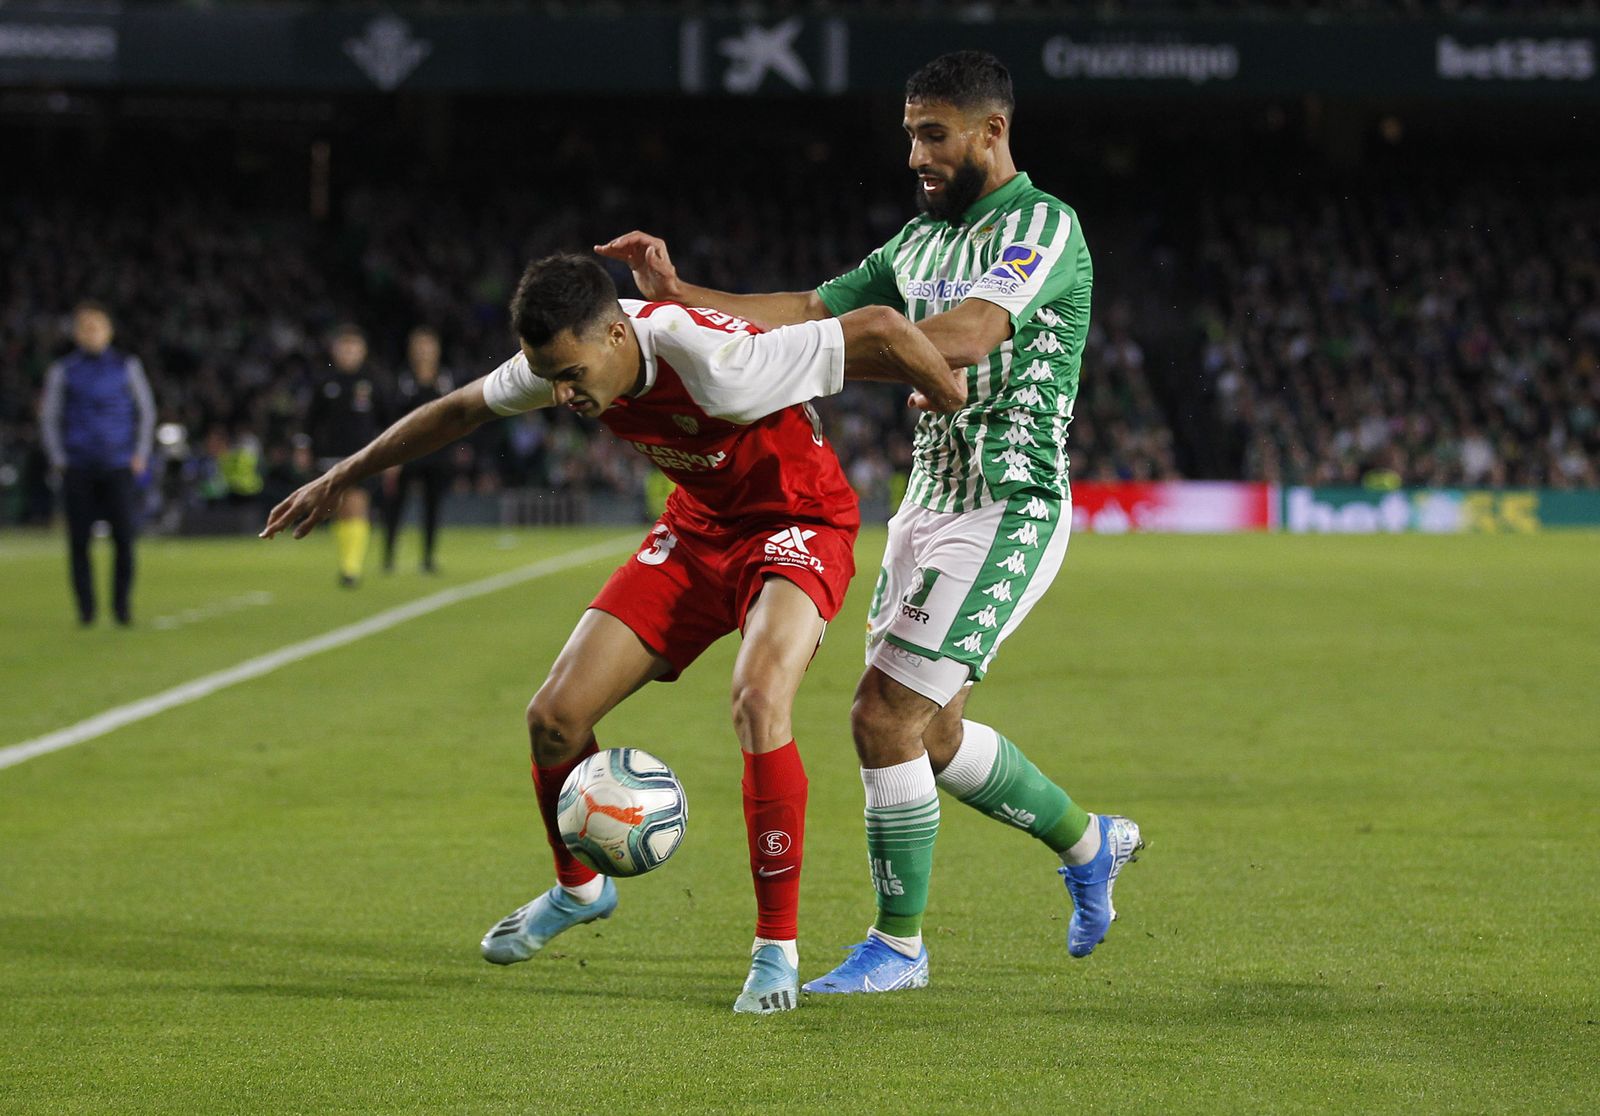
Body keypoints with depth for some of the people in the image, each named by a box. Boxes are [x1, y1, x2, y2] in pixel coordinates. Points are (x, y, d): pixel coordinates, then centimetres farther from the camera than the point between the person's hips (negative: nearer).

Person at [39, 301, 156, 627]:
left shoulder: (126, 367, 8)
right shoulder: (62, 371, 6)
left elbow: (146, 411, 15)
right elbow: (49, 417, 11)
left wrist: (140, 456, 7)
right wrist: (59, 460, 3)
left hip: (118, 467, 0)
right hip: (78, 471, 0)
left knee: (125, 537, -10)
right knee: (78, 541, -3)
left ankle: (123, 605, 1)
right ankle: (85, 609, 4)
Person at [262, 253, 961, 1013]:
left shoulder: (717, 365, -36)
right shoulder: (564, 357, -14)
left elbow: (879, 331, -31)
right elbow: (461, 410, 6)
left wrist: (963, 412, -16)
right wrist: (343, 477, 14)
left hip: (798, 527, -6)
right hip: (695, 529, 7)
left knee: (758, 703, -33)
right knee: (555, 716, -2)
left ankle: (777, 950, -21)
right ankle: (578, 889, 29)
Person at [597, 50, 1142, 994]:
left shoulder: (1043, 227, -13)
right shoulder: (924, 240, 15)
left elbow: (965, 336, -28)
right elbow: (813, 310, 13)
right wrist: (680, 297, 3)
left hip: (1008, 514, -9)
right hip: (929, 504, 9)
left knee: (885, 716, -12)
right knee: (934, 733, 15)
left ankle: (900, 945, 1)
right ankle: (1089, 842, 37)